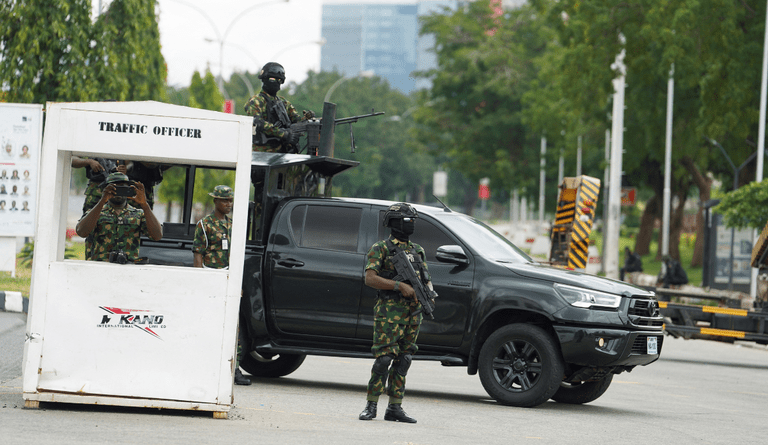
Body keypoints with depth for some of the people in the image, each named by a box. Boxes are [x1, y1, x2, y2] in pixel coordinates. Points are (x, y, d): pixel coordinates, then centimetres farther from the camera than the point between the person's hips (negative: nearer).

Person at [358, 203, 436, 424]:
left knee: (403, 360, 6)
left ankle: (395, 408, 9)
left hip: (413, 311, 6)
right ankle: (371, 405, -3)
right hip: (389, 311, -6)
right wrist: (399, 286, -20)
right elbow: (370, 278, -12)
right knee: (384, 358, -11)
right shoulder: (381, 248, -2)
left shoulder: (417, 250, 17)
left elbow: (427, 279, 19)